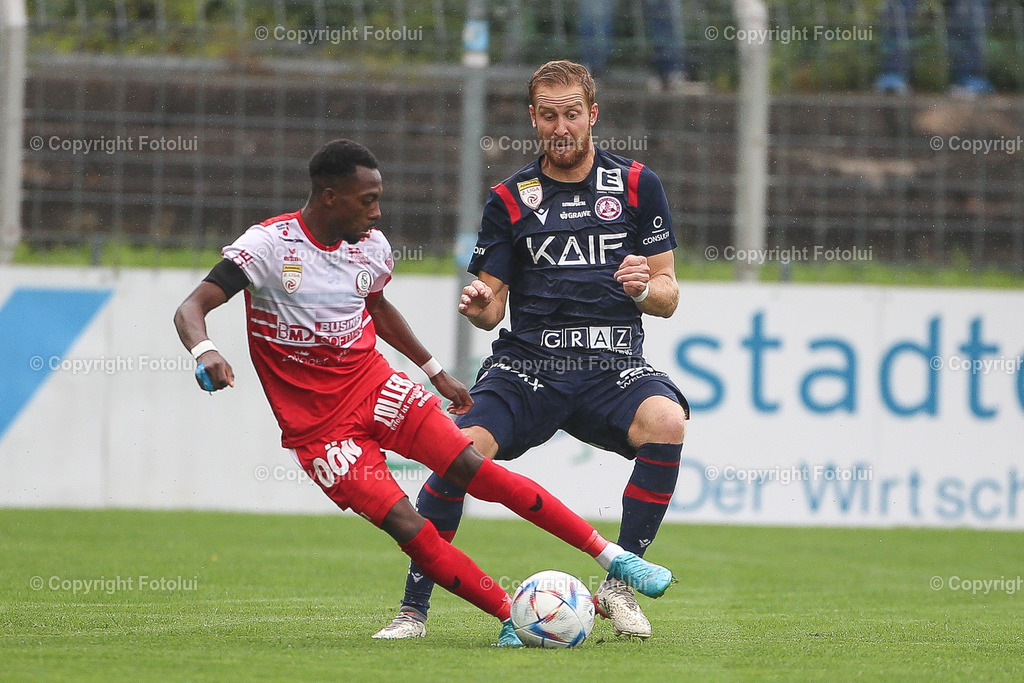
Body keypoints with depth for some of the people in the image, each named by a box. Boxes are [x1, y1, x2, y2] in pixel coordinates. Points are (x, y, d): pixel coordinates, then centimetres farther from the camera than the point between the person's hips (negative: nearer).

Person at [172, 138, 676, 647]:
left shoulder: (370, 246, 2)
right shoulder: (269, 244, -16)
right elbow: (190, 310, -21)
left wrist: (436, 372, 27)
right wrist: (205, 352, -43)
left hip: (376, 390, 4)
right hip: (317, 427, -4)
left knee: (479, 471, -11)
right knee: (407, 527, -19)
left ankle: (613, 557, -7)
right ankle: (512, 617, -10)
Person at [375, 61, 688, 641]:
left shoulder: (637, 185, 9)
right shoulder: (511, 199, 11)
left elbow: (667, 297, 10)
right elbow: (493, 303, 10)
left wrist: (644, 289, -14)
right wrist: (479, 308, -14)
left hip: (614, 365, 0)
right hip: (527, 362, 0)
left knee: (666, 421, -33)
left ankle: (620, 583, -18)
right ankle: (414, 608, -15)